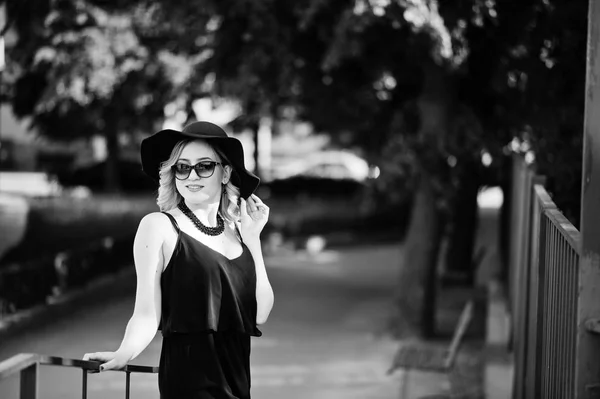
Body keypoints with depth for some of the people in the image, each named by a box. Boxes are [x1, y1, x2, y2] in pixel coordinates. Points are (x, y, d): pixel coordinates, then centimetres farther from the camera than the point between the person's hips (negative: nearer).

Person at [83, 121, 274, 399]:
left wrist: (252, 238, 4)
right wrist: (123, 354, -26)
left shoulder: (236, 229, 11)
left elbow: (260, 312, 5)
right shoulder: (160, 227, -3)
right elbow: (147, 314, -8)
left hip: (237, 376, 5)